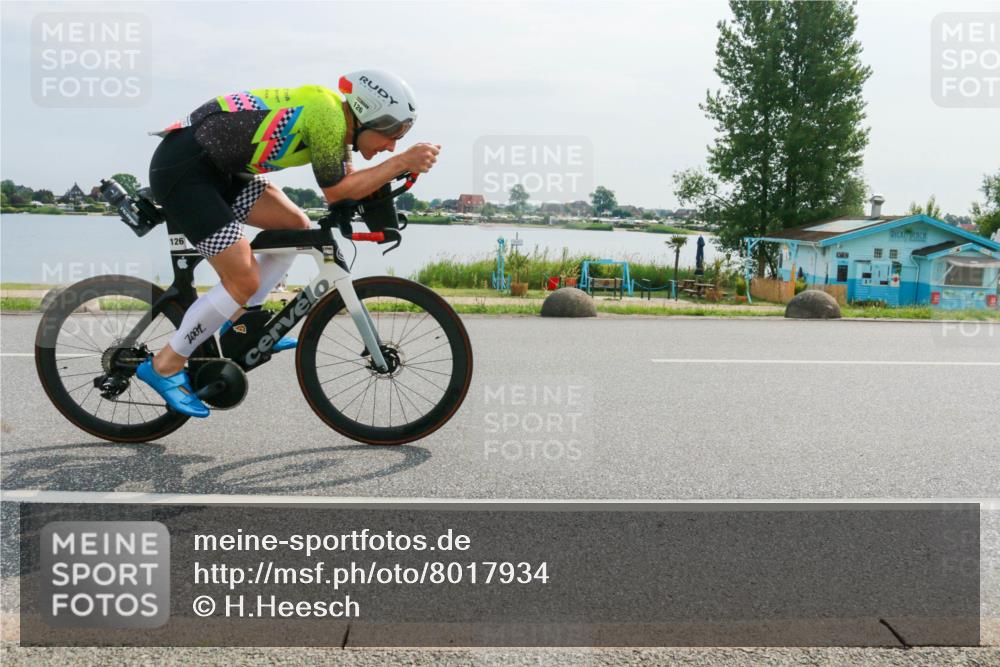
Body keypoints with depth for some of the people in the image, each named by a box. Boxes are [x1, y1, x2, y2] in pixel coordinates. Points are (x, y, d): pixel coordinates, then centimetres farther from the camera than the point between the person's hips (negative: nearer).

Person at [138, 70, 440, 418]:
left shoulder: (337, 125, 9)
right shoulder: (327, 113, -18)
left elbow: (347, 184, 11)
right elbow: (336, 192, -15)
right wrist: (402, 162, -14)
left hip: (215, 167, 10)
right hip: (182, 169, -10)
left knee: (296, 225, 10)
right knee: (245, 280, -11)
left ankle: (240, 322, 17)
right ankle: (164, 366, 3)